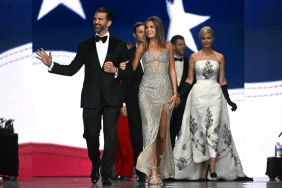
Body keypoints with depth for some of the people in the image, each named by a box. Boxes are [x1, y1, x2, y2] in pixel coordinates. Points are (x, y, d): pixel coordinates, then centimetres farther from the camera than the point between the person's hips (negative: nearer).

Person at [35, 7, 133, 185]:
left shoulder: (120, 45, 7)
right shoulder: (85, 45, 10)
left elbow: (130, 71, 7)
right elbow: (72, 69, 7)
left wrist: (115, 70, -12)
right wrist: (51, 64, -5)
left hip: (112, 98, -1)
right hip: (91, 98, 1)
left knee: (111, 136, -4)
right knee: (91, 135, 3)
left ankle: (106, 174, 5)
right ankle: (95, 167, 28)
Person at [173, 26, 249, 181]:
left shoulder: (219, 57, 7)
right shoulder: (194, 57, 6)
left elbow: (222, 80, 10)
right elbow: (189, 79, 8)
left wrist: (228, 100, 6)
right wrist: (178, 95, -2)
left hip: (215, 94, 0)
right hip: (198, 94, 0)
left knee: (213, 129, -12)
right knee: (200, 130, -1)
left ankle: (213, 168, -19)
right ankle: (203, 170, 2)